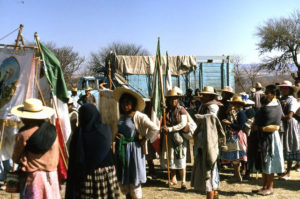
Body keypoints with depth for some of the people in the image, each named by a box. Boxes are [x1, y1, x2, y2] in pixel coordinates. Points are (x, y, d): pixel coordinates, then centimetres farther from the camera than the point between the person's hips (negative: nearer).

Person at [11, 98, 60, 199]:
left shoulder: (23, 134, -13)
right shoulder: (52, 129, 1)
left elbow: (16, 158, 0)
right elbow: (56, 156, 8)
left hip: (32, 176, -4)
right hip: (52, 175, 4)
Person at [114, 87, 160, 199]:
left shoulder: (138, 116, -12)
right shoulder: (121, 117, 8)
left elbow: (155, 129, -19)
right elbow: (117, 131, 23)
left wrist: (144, 139, -13)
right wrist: (115, 135, 2)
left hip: (133, 150, -7)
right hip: (121, 151, 7)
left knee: (134, 182, 3)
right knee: (123, 182, 15)